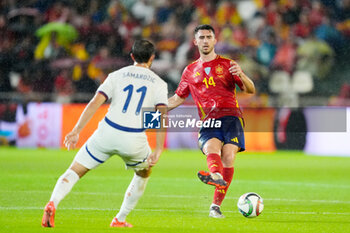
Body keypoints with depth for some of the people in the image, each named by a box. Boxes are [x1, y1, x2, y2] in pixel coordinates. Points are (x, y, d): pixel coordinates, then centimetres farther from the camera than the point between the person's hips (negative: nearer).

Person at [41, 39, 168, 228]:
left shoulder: (116, 76, 10)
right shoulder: (159, 84, 9)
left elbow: (95, 103, -2)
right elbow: (162, 117, -4)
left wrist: (76, 131, -3)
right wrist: (158, 151, -5)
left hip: (107, 134, 0)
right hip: (135, 141, 0)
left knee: (75, 170, 8)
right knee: (144, 173, 30)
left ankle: (53, 203, -20)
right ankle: (120, 220, 28)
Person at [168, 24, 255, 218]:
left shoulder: (227, 64, 14)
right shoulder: (190, 71, 22)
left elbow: (250, 90, 7)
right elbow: (177, 98, 30)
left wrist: (241, 75, -14)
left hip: (230, 116, -1)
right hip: (208, 121, 1)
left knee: (228, 157, -21)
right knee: (211, 148, -31)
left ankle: (216, 205, -19)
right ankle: (216, 176, -63)